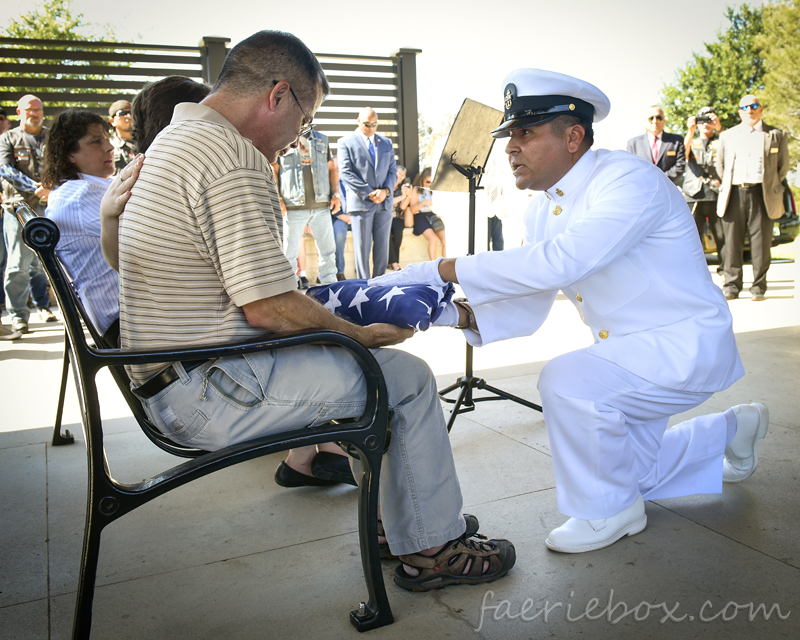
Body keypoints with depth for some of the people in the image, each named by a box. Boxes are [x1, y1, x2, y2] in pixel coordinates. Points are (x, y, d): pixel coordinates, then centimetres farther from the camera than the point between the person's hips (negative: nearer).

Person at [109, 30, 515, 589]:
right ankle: (431, 547, 12)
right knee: (409, 377, -3)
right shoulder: (232, 157, -21)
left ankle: (406, 514, 28)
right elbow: (267, 307, -24)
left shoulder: (175, 140, 14)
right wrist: (358, 333, -8)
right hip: (211, 396, -11)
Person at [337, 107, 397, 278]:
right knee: (362, 247, -2)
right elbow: (345, 173, -6)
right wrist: (369, 193, -12)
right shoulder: (346, 142, 2)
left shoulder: (386, 143, 16)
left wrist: (386, 190, -7)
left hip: (385, 202, 4)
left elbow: (392, 170, 13)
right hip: (361, 203, -4)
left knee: (382, 246, 6)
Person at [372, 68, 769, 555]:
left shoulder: (630, 181, -26)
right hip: (627, 351, 9)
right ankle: (732, 429, 43)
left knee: (567, 381, -32)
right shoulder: (542, 211, 0)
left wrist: (440, 270, -39)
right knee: (629, 472, 20)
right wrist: (459, 314, -22)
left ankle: (608, 510, -4)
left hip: (684, 345, -9)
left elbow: (558, 262, -42)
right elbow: (527, 310, -2)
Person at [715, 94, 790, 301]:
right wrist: (729, 186, 11)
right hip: (734, 194, 1)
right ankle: (731, 286, 6)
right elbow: (720, 165, 19)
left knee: (760, 243, -2)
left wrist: (770, 187, 9)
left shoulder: (776, 135, 12)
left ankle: (758, 287, 5)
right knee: (732, 243, -1)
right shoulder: (728, 136, 17)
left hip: (761, 195, -1)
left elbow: (783, 166, 14)